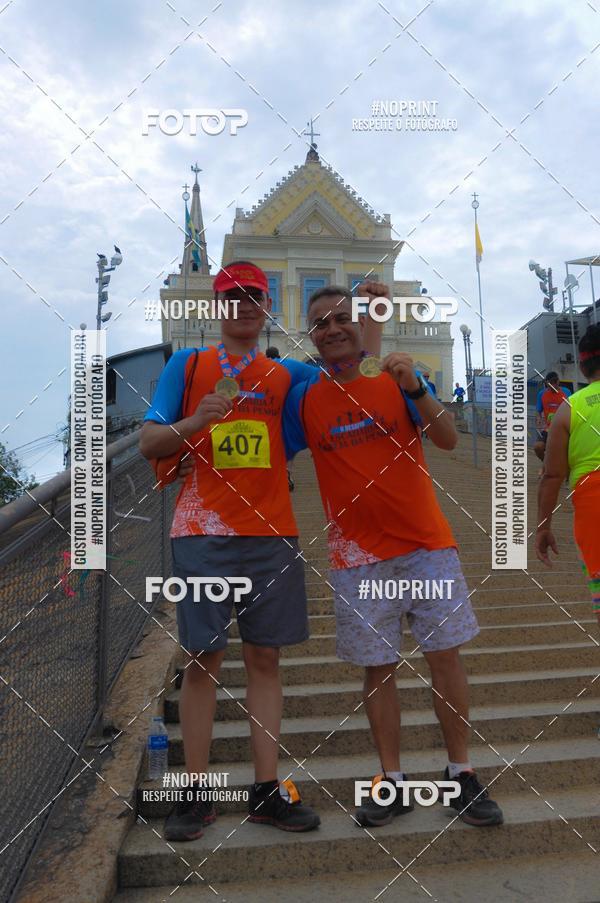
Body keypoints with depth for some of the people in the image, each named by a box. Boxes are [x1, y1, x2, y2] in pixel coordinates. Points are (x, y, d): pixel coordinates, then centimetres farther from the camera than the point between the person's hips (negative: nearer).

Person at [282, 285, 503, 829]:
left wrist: (416, 389, -20)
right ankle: (393, 781, 23)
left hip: (427, 544, 0)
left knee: (446, 657, 5)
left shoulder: (397, 381, 2)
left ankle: (462, 774, 22)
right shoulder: (304, 398, 3)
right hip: (358, 557, 0)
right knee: (377, 670, 6)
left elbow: (449, 440, -7)